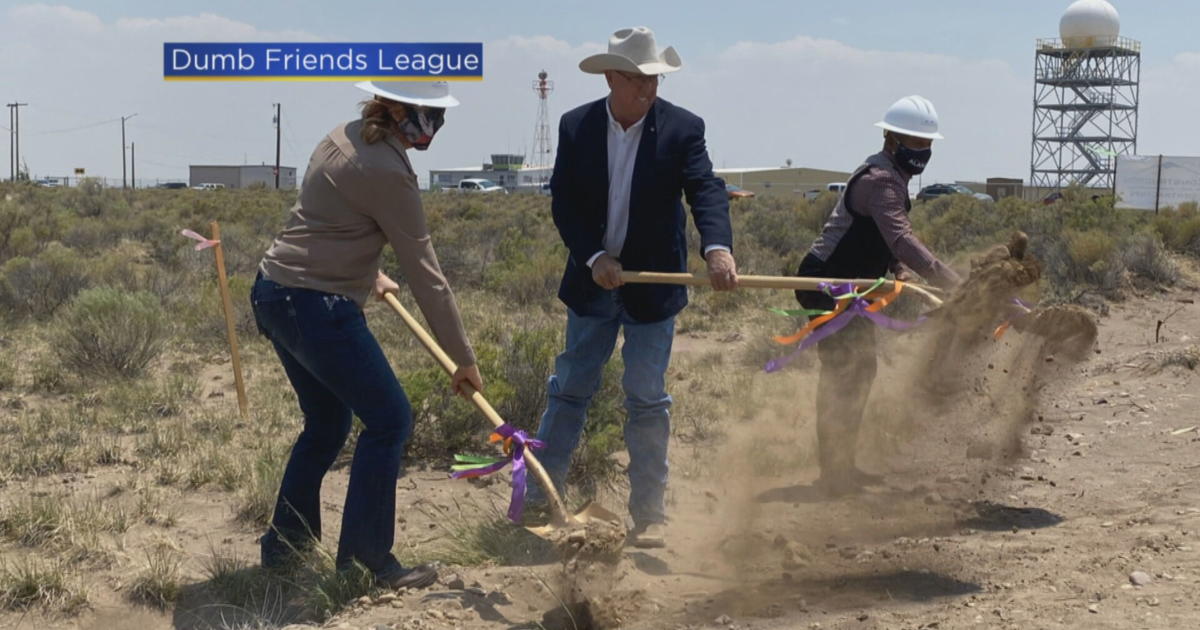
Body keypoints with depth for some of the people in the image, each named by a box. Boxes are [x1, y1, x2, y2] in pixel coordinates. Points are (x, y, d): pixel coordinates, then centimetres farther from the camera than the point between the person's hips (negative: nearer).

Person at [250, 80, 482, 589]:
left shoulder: (345, 137, 11)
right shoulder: (388, 173, -16)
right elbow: (424, 274, -13)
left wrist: (368, 274, 36)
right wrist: (463, 358, -7)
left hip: (274, 293, 10)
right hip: (318, 308, -10)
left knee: (326, 424, 21)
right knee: (388, 420, -1)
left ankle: (283, 546, 30)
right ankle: (366, 560, 5)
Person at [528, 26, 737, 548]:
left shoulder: (683, 129, -10)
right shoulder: (576, 126, -4)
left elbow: (706, 191, -21)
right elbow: (563, 203, -6)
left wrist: (717, 248, -40)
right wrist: (595, 258, -19)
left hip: (652, 288, -2)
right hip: (591, 282, 2)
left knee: (647, 401, 2)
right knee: (569, 389, 11)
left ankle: (648, 514, 10)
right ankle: (541, 494, 22)